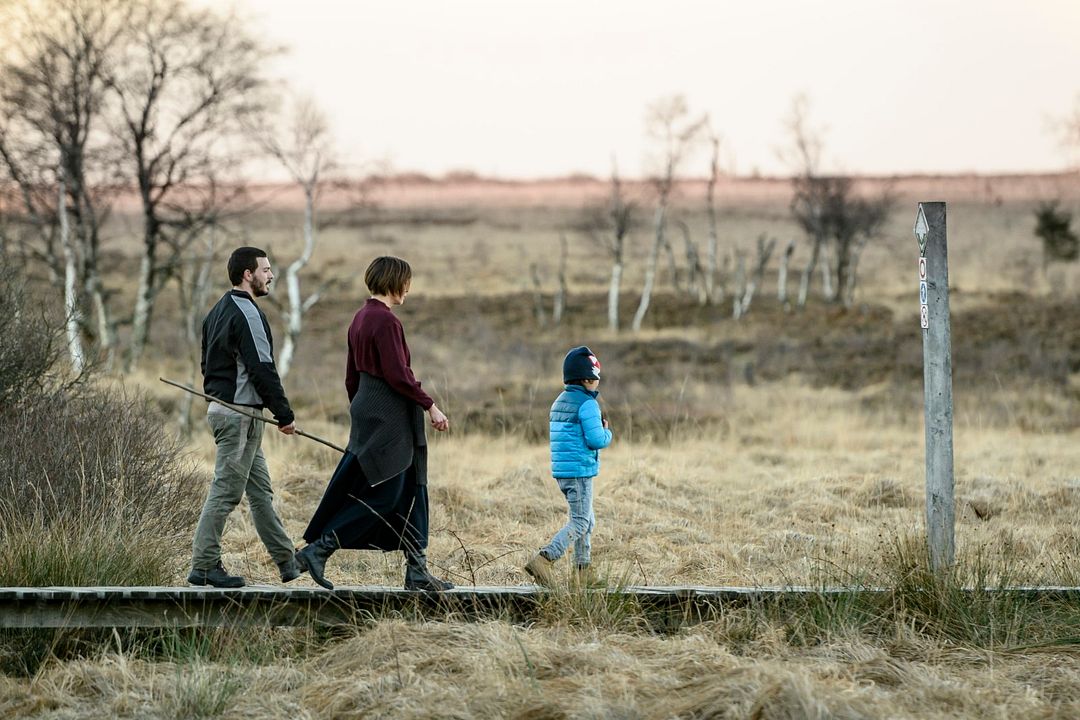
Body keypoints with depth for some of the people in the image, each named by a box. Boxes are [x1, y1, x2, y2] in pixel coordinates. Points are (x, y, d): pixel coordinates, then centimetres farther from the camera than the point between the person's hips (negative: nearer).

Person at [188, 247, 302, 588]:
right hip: (240, 412, -11)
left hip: (220, 406, 11)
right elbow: (262, 368, -20)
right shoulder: (246, 314, -16)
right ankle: (203, 567, -4)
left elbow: (208, 364, 21)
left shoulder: (218, 311, 16)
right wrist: (284, 414, -15)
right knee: (225, 492, -6)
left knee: (260, 490, 14)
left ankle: (287, 562, 20)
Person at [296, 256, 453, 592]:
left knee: (410, 492, 11)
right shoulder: (386, 321, -16)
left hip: (368, 412, 10)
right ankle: (317, 549, -6)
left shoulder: (361, 318, 13)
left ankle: (417, 570, 12)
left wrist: (359, 414, 23)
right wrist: (430, 406, -14)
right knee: (382, 495, -6)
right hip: (387, 417, -10)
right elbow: (398, 375, -21)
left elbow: (352, 377, 17)